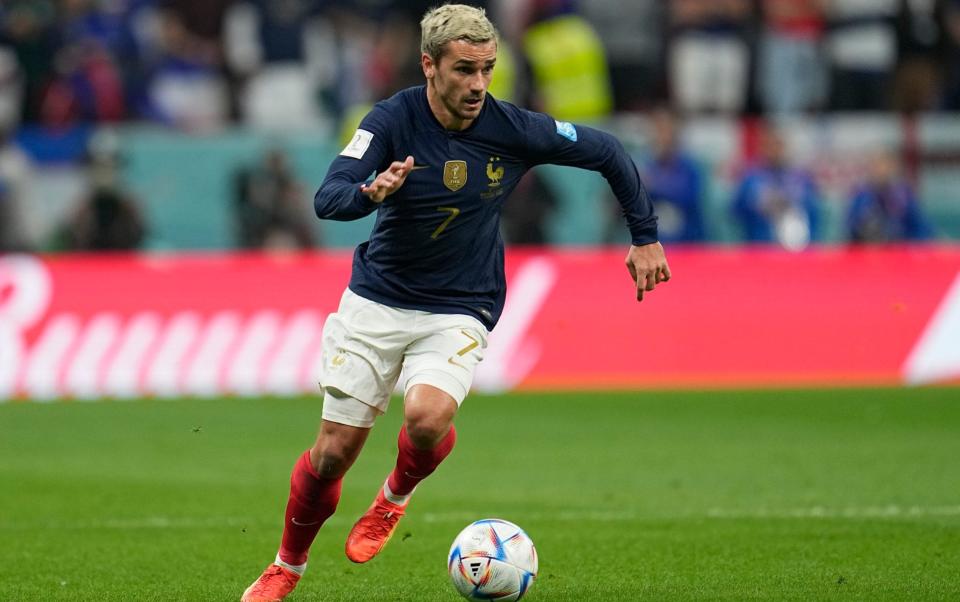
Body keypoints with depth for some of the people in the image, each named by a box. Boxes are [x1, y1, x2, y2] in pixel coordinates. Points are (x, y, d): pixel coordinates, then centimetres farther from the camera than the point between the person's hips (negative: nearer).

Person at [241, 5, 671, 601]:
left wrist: (646, 237, 4)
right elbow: (326, 199, -25)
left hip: (459, 313, 0)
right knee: (333, 452, 2)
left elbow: (607, 152, 2)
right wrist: (371, 192, -46)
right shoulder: (393, 120, -15)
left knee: (427, 416, -30)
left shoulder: (513, 129, -13)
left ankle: (396, 496, 6)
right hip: (376, 302, 1)